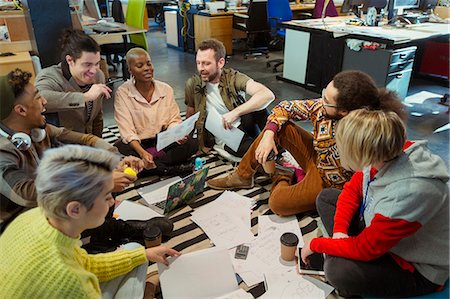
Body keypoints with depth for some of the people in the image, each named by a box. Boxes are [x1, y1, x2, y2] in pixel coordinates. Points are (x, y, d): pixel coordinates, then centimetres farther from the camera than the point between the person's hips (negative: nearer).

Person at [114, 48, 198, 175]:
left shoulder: (166, 89, 1)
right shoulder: (122, 93, -9)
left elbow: (174, 120, 2)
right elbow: (127, 132, -16)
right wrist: (143, 153, -33)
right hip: (137, 143, -2)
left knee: (192, 144, -22)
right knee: (119, 149, -34)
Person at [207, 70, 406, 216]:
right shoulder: (323, 107, -20)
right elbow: (286, 107, -9)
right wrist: (269, 134, -19)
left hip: (328, 184, -6)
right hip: (315, 156, 6)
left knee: (277, 203, -22)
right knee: (278, 126, -11)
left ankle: (282, 180, 15)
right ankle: (243, 176, 5)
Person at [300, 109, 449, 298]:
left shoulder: (410, 193, -39)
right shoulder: (384, 156, -19)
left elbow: (364, 248, -28)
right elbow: (352, 190, 0)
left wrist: (315, 245, -15)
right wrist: (339, 229, -12)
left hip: (417, 269, -7)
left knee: (338, 270, -31)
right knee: (326, 197, 4)